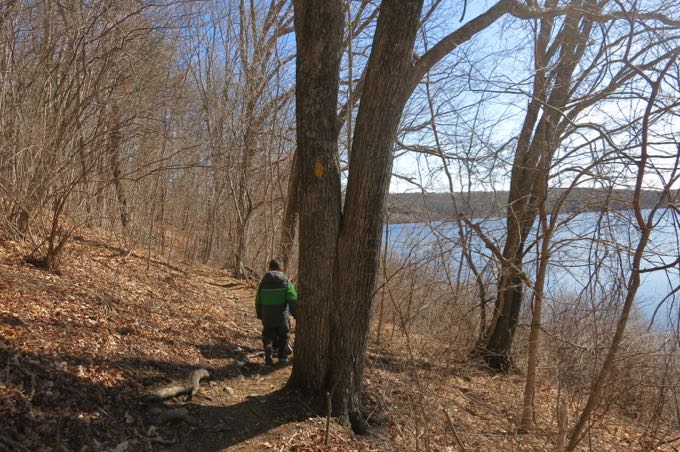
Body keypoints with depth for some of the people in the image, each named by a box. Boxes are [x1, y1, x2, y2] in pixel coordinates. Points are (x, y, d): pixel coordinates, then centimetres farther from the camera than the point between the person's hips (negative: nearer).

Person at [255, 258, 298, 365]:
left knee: (268, 337, 12)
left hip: (267, 316, 2)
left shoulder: (264, 282, 5)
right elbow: (293, 299, -12)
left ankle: (268, 356, -4)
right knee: (283, 336, 16)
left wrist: (260, 315, 22)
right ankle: (283, 357, 20)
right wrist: (296, 313, -7)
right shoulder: (285, 281, -4)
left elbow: (258, 301, 11)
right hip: (282, 316, -2)